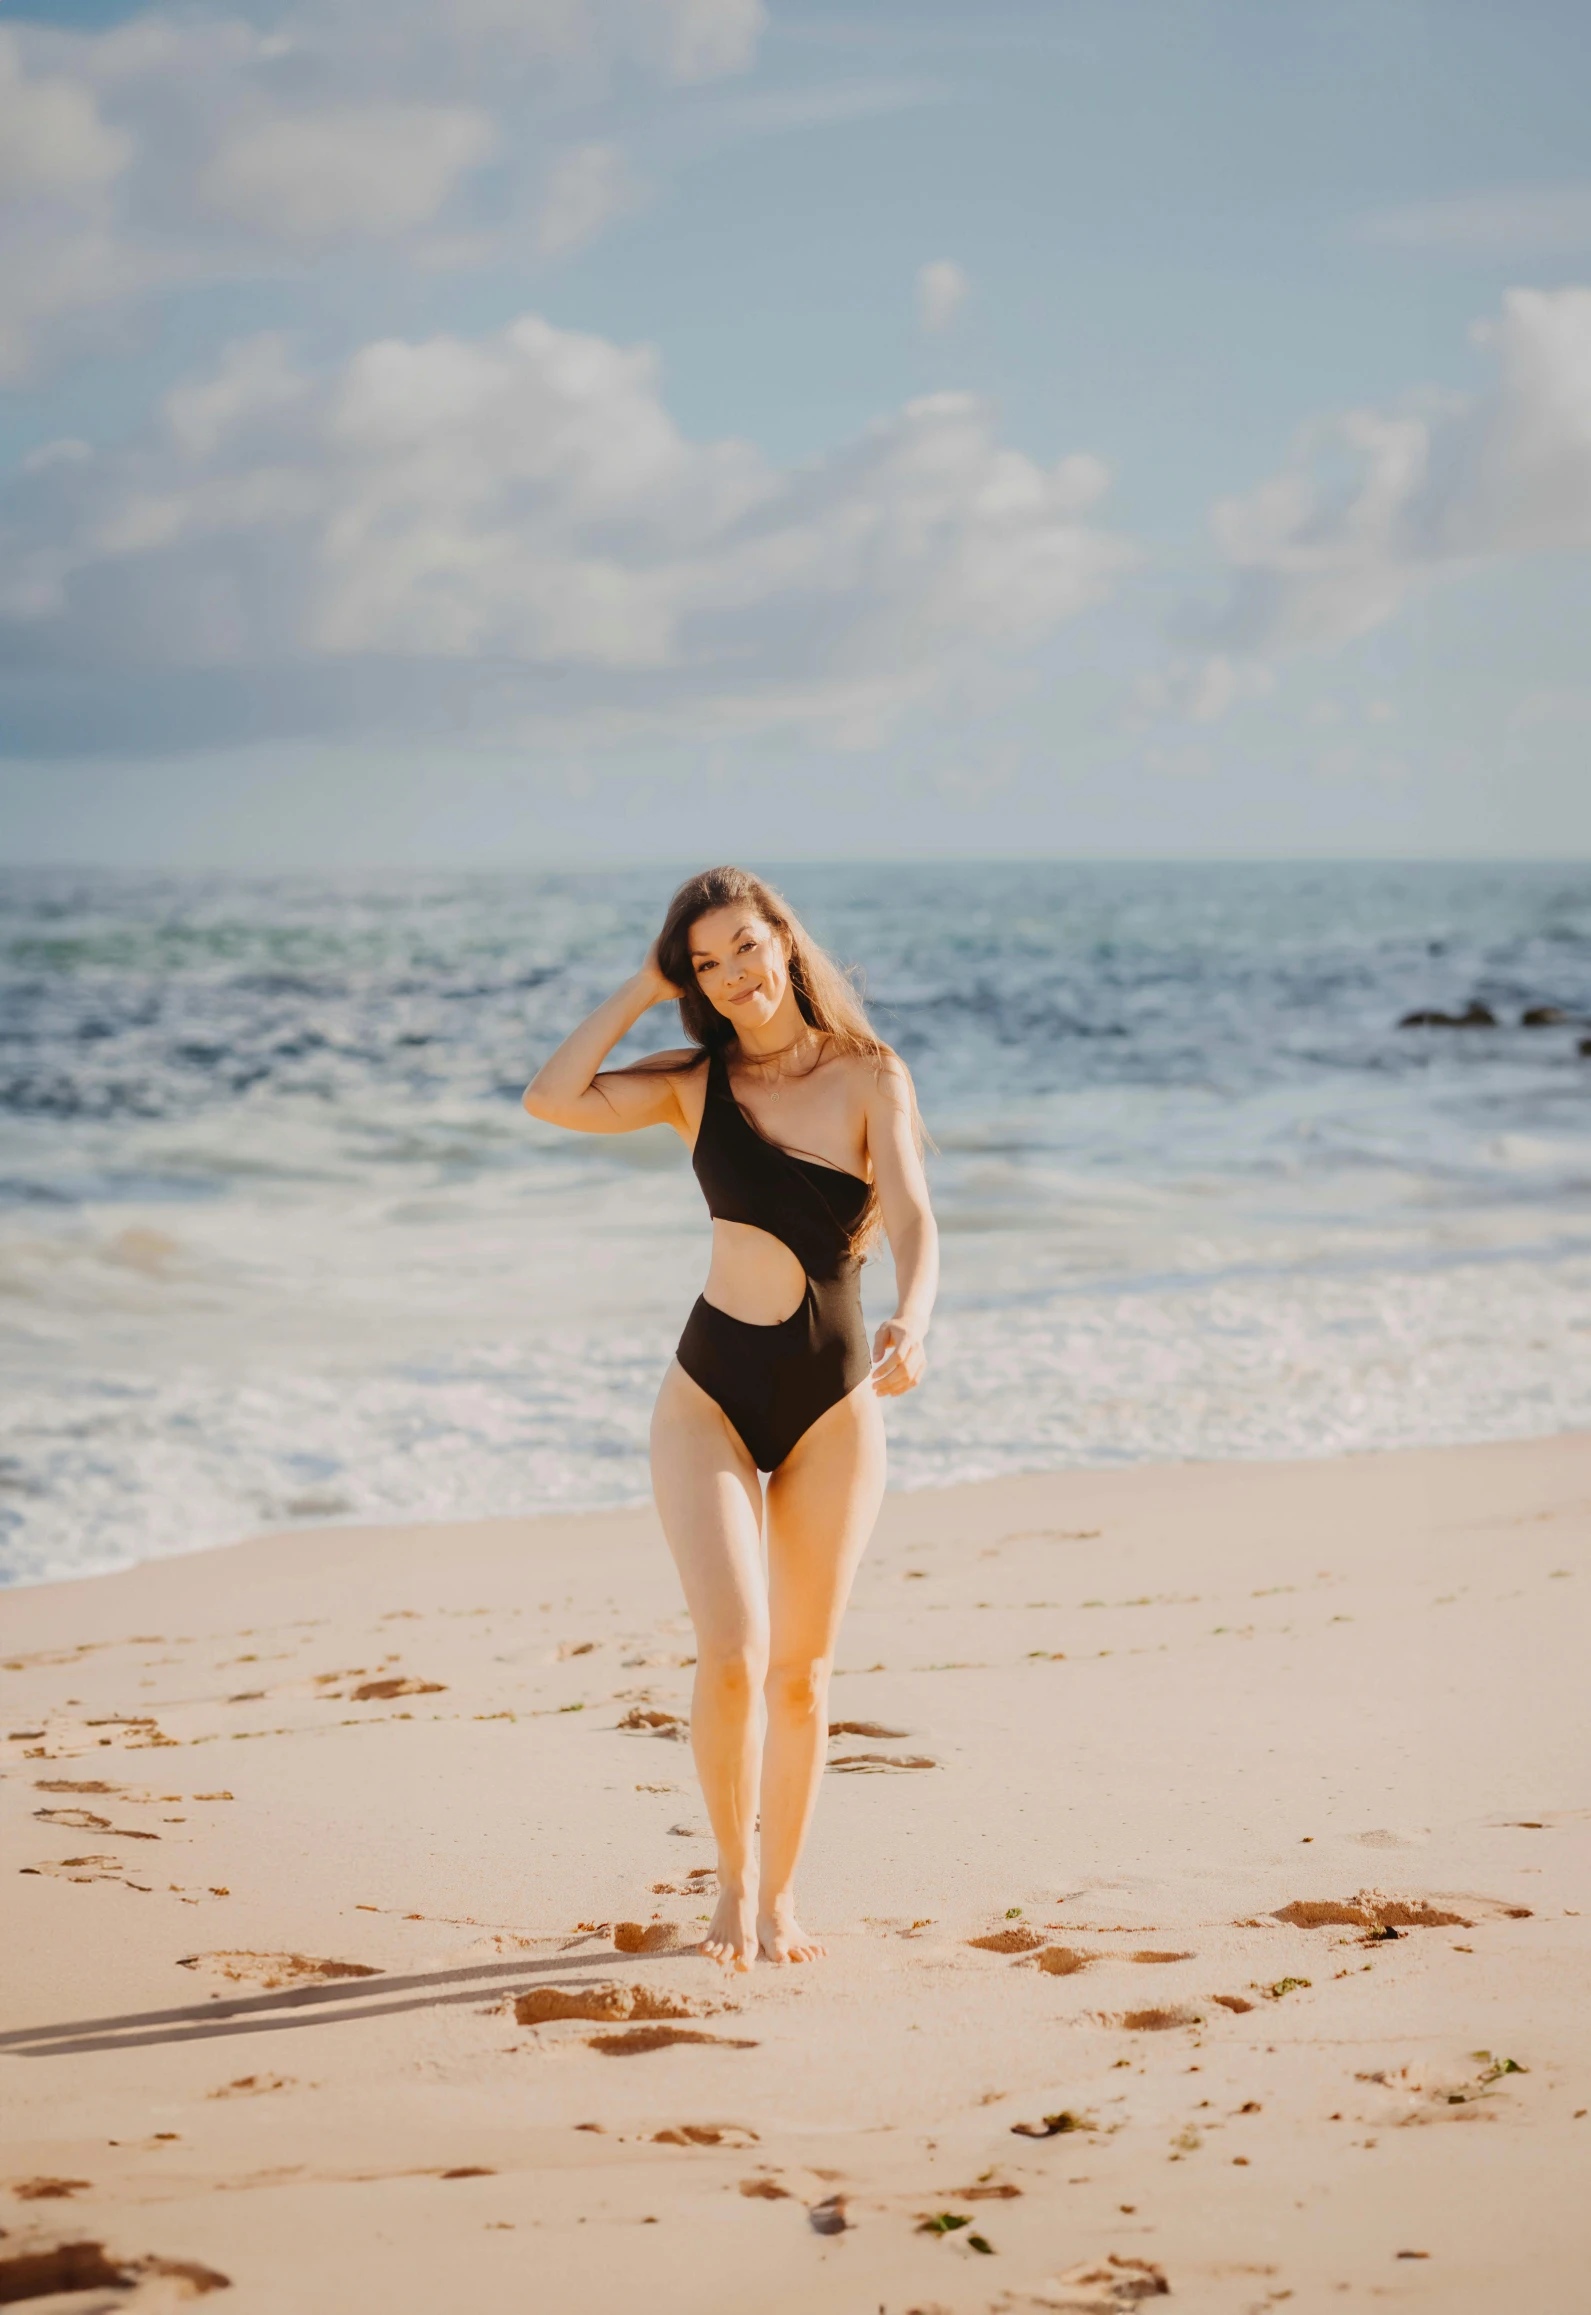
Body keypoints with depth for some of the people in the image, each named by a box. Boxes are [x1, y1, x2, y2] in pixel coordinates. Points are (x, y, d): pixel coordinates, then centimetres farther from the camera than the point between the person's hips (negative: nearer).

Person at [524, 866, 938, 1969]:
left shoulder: (869, 1076, -3)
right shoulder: (696, 1082, 3)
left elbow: (912, 1221, -16)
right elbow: (553, 1099, -12)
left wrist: (911, 1322, -36)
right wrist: (645, 986, -5)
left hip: (835, 1404, 0)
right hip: (712, 1393, 0)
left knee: (802, 1670, 9)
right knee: (731, 1652, -14)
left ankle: (780, 1893, 26)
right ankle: (734, 1882, 8)